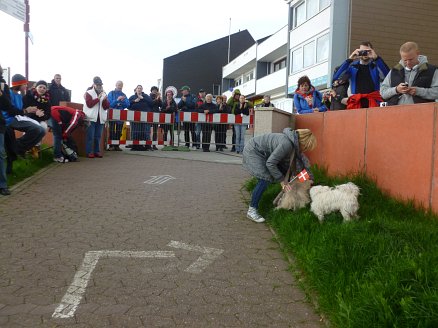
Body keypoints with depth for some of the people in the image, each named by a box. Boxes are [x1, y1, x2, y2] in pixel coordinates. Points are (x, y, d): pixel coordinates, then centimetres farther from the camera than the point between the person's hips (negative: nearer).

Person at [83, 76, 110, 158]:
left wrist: (105, 99, -10)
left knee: (98, 136, 6)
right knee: (90, 136, -5)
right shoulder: (89, 93, 2)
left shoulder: (104, 94, 14)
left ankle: (97, 151, 12)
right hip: (91, 118, -4)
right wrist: (98, 98, -18)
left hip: (100, 118, 4)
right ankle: (89, 152, -1)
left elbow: (106, 107, 7)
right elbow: (89, 104, -12)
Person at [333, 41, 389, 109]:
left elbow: (388, 76, -10)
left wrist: (376, 58, -14)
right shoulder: (352, 67, 14)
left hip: (374, 102, -1)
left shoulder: (376, 66, 11)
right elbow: (336, 77, -2)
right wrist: (349, 60, -7)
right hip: (356, 102, 1)